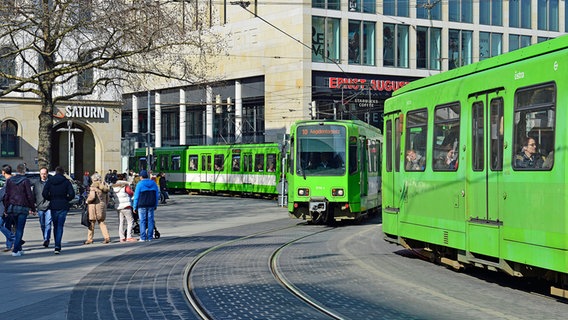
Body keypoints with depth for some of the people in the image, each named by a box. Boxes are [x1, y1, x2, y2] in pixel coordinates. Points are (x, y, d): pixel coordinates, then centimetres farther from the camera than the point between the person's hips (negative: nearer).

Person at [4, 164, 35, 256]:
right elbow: (30, 196, -8)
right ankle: (15, 250, -5)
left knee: (18, 228, 18)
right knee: (20, 229, -1)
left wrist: (7, 207, 13)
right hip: (22, 208, -5)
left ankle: (19, 248, 18)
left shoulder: (9, 180, 7)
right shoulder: (25, 181, -7)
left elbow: (6, 195, 8)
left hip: (12, 208, 5)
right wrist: (32, 208, -2)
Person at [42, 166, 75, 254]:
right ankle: (57, 246, -13)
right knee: (60, 226, -1)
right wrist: (66, 200, 8)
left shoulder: (50, 180, 2)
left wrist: (50, 199, 10)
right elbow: (72, 194, -10)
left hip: (53, 206, 2)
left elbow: (44, 193, -6)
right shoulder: (66, 181, -3)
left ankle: (57, 245, 20)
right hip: (63, 207, -2)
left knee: (55, 226, 15)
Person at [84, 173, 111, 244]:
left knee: (91, 223, 3)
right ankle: (107, 237, 0)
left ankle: (89, 239, 8)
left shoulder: (94, 186, -10)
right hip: (102, 206, 6)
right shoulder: (104, 186, 11)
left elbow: (92, 196, -20)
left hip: (94, 206, -6)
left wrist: (87, 201, -3)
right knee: (102, 222, 13)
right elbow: (107, 199, 14)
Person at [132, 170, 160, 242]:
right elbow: (157, 195, 13)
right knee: (150, 220, 6)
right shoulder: (153, 184, 8)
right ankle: (150, 237, 7)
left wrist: (135, 207, 0)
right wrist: (155, 205, 19)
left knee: (142, 221, 0)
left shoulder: (140, 184, -6)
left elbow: (136, 197, -5)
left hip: (142, 205, -4)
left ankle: (143, 238, -2)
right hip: (151, 205, 4)